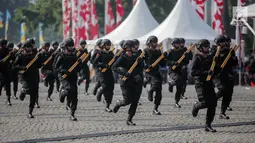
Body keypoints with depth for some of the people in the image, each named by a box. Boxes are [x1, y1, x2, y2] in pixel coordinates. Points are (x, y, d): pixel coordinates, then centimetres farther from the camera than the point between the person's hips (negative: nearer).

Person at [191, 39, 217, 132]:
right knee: (205, 103, -20)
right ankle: (196, 106, 17)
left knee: (213, 104, -2)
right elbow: (193, 72, -16)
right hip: (200, 83, -7)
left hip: (209, 83, 7)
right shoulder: (197, 58, -5)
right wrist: (205, 72, -23)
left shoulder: (210, 57, 16)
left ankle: (208, 125, 7)